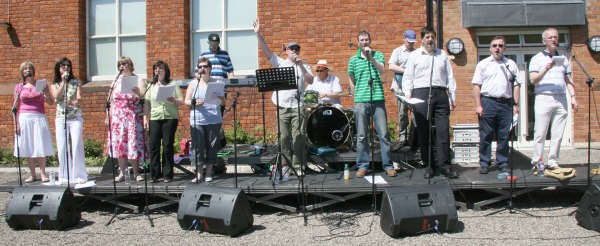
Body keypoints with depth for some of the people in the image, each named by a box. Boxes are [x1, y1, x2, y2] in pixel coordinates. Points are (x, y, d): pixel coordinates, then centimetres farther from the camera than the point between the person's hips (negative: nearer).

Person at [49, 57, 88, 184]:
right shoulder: (54, 85, 12)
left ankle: (79, 176, -4)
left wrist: (75, 101, -24)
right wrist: (63, 82, -7)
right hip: (61, 118, 1)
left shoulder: (76, 82, 11)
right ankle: (64, 176, 6)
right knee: (62, 148, -1)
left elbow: (79, 97, -2)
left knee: (77, 146, -9)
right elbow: (56, 97, -6)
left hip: (75, 117, -1)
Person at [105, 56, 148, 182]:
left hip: (134, 117, -3)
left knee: (134, 143, -5)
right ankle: (122, 173, 9)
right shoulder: (116, 81, 15)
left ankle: (136, 172, 6)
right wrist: (108, 116, 11)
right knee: (119, 144, 1)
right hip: (118, 117, 4)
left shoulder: (138, 81, 3)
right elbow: (110, 100, 16)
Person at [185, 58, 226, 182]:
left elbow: (223, 102, 9)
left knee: (211, 146, 0)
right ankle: (199, 173, 2)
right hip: (197, 120, 0)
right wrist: (195, 102, -15)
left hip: (214, 120, 0)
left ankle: (209, 172, 11)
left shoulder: (217, 83, 11)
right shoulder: (193, 83, 11)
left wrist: (217, 98, -14)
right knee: (198, 146, -5)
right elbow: (186, 101, 6)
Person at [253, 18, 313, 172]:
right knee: (284, 137, 3)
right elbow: (266, 50, 3)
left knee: (298, 137, -5)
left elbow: (310, 81, -4)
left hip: (298, 106, -1)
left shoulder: (304, 66, 10)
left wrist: (301, 66, -13)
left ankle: (298, 165, 0)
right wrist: (258, 34, -7)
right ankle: (286, 164, 12)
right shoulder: (280, 63, 10)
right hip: (282, 106, 1)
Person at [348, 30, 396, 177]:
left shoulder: (378, 55, 9)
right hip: (361, 101, 1)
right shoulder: (353, 60, 11)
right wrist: (356, 95, 12)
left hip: (378, 100, -1)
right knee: (361, 136, 3)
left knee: (383, 134, -1)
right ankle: (363, 166, 12)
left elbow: (382, 70, -9)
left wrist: (370, 57, -17)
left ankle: (388, 165, 7)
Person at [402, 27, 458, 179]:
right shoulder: (414, 55, 13)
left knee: (443, 131, -5)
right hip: (421, 94, -2)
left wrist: (452, 98, 10)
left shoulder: (442, 55, 19)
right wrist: (408, 95, -5)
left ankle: (443, 164, -1)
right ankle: (429, 166, 4)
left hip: (440, 94, 2)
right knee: (423, 132, -2)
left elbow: (450, 77, 18)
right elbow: (408, 77, 9)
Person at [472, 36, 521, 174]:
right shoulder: (483, 64, 8)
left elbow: (516, 85, 13)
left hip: (506, 103, 2)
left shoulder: (511, 64, 15)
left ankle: (502, 163, 12)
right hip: (487, 102, -2)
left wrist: (515, 104, 3)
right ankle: (484, 164, 5)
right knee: (485, 136, -1)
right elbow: (476, 86, 3)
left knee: (504, 136, 3)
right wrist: (478, 105, -6)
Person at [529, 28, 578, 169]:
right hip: (543, 98, -4)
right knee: (540, 134, -6)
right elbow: (533, 80, -4)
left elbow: (568, 80, 18)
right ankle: (537, 162, 0)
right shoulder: (537, 58, 6)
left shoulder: (563, 59, 19)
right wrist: (546, 69, -18)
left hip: (561, 99, 4)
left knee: (558, 134, 1)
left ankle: (553, 162, 7)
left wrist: (573, 97, 7)